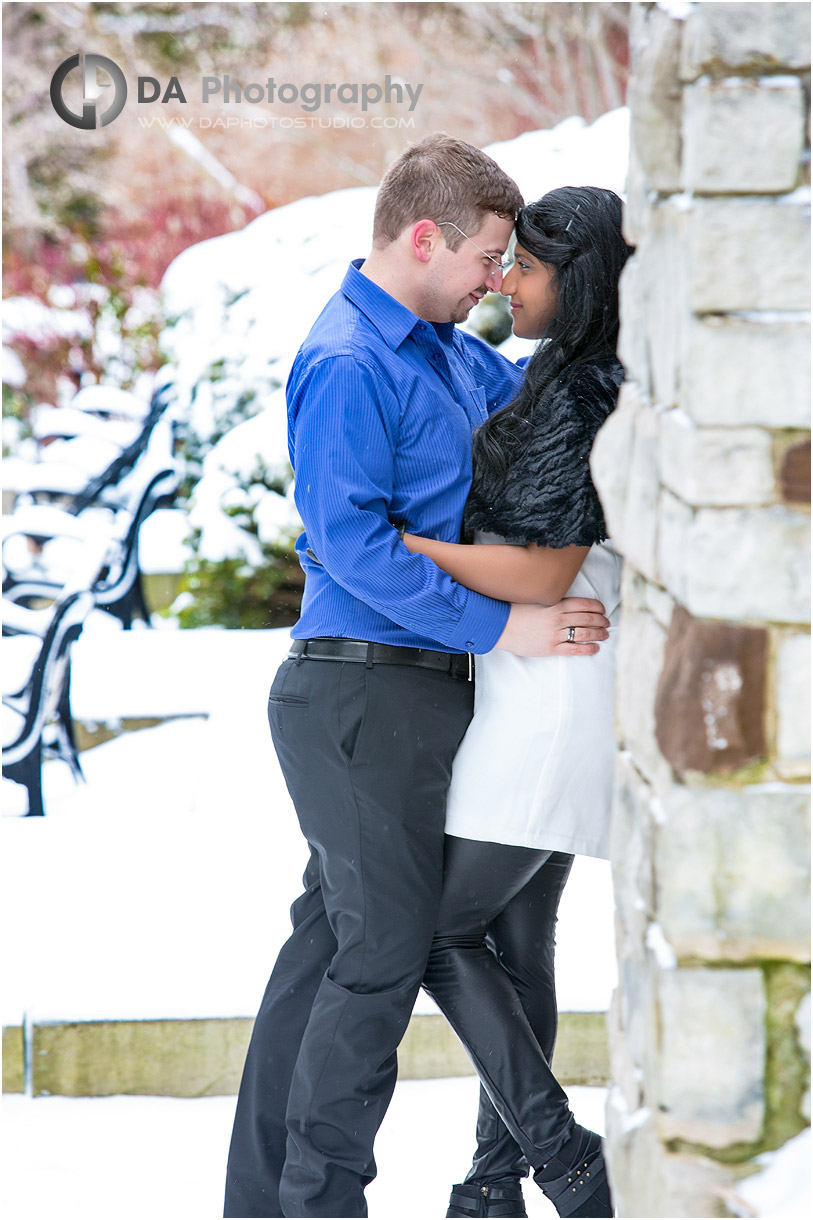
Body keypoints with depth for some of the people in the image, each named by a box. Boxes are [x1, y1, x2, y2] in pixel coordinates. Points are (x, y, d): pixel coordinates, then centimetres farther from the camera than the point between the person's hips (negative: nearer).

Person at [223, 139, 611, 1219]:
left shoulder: (448, 351, 14)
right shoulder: (348, 365, -16)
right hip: (367, 692, -10)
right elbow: (350, 539, -22)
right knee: (386, 946, -7)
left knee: (335, 932, 13)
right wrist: (496, 623, -21)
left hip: (413, 693, 10)